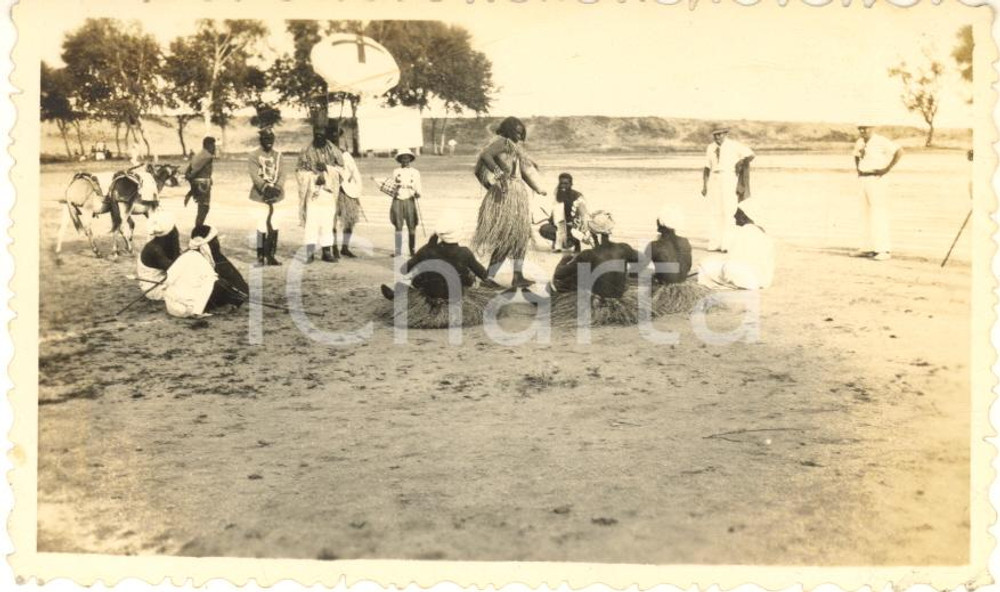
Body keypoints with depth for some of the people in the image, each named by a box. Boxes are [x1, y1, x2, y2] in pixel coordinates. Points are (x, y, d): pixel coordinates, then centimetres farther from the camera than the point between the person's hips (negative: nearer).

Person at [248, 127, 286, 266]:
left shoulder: (277, 155, 14)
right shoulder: (254, 156, 0)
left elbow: (281, 173, 5)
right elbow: (255, 176, -10)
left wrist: (278, 188, -13)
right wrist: (266, 188, -24)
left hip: (276, 196, 4)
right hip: (261, 196, -4)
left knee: (274, 227, 3)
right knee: (262, 226, -5)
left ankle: (270, 255, 13)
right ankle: (261, 257, 4)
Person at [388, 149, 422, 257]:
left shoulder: (415, 172, 6)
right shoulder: (396, 172, 9)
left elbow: (418, 188, 6)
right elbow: (393, 186, 13)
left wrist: (417, 193, -15)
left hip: (409, 201, -1)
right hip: (397, 200, 1)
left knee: (411, 226, -4)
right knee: (398, 227, 2)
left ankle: (412, 250, 3)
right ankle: (398, 251, 6)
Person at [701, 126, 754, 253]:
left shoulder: (734, 145, -1)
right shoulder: (710, 148, 13)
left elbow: (750, 154, -1)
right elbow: (707, 168, 16)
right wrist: (704, 185, 11)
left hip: (729, 179, -5)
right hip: (714, 179, 5)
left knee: (729, 211, -10)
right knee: (716, 212, 4)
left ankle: (728, 244, -11)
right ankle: (715, 243, 7)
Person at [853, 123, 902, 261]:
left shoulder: (880, 141, -12)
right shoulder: (859, 142, 12)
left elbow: (899, 151, -17)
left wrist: (888, 168, -18)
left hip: (877, 179, -8)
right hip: (864, 180, 8)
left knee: (879, 215, -11)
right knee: (867, 214, 10)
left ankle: (885, 250, -11)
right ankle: (868, 248, 15)